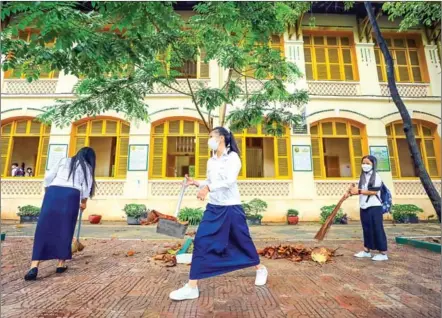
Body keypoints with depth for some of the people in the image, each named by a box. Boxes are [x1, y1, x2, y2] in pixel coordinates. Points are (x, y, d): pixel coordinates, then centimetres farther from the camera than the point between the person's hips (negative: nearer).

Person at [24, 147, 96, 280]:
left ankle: (34, 266, -9)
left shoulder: (64, 161, 23)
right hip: (71, 194, -1)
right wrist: (83, 202, 26)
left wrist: (47, 192, 25)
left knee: (44, 228, 0)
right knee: (65, 229, 7)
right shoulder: (87, 167, 18)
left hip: (53, 191, 2)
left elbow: (48, 177, 14)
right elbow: (86, 187, 11)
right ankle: (61, 264, 12)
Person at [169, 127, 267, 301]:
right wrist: (196, 183, 0)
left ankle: (260, 269, 39)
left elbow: (230, 180, -23)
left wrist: (208, 187, -35)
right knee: (200, 242, -4)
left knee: (243, 241, 11)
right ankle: (192, 287, 4)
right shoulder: (210, 161, 10)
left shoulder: (233, 157, -10)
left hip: (232, 207, -5)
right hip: (213, 207, 6)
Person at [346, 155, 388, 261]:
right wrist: (351, 192, -4)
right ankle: (366, 250, 21)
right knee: (367, 229, 13)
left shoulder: (376, 176, -8)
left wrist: (358, 191, -22)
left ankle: (383, 253, 8)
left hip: (374, 207, -7)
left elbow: (374, 191, -18)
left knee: (377, 229, -1)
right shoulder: (362, 177, 13)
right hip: (364, 207, 7)